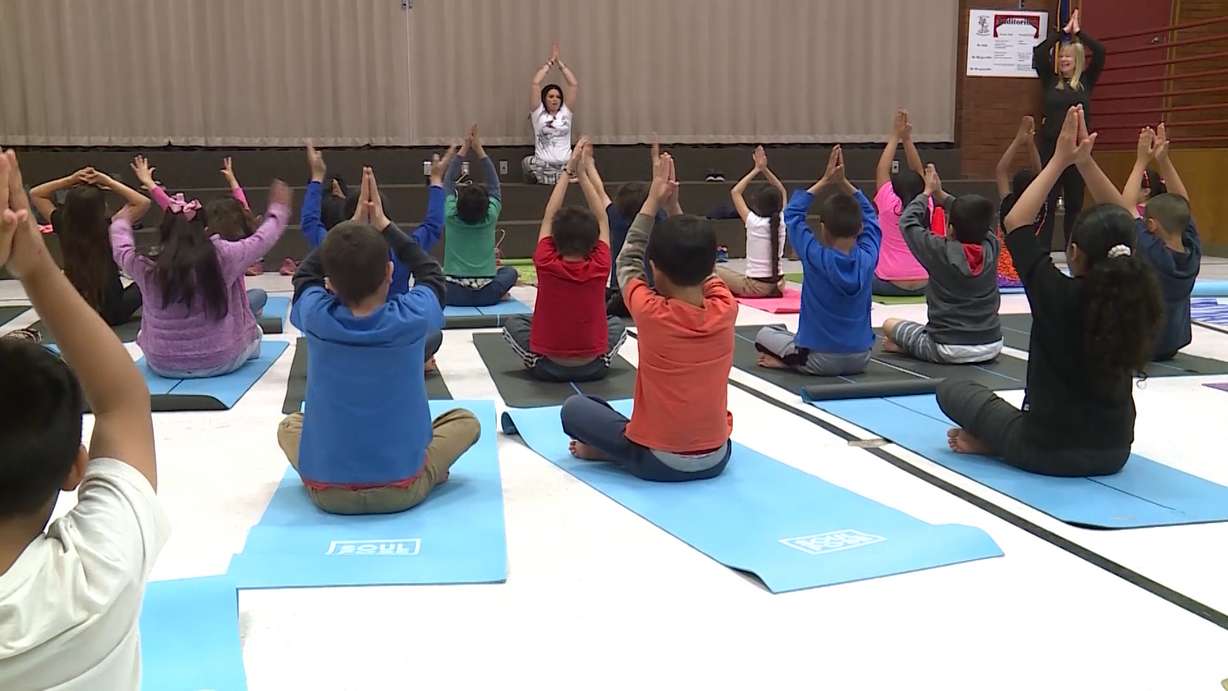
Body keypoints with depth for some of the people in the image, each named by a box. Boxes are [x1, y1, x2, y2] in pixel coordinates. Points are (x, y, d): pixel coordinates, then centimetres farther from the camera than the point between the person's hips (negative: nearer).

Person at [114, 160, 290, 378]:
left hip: (163, 365, 2)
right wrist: (278, 210, 19)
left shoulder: (146, 266, -12)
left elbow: (121, 249, 11)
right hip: (220, 362, -1)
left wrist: (121, 220, 32)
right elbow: (262, 239, 0)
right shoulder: (223, 256, -17)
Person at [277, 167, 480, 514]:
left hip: (327, 491, 2)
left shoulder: (315, 317, -13)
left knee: (289, 425, 31)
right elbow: (430, 272, 9)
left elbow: (304, 274, 13)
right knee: (465, 420, 22)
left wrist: (353, 223, 13)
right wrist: (383, 225, 15)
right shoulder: (413, 317, -16)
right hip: (402, 490, -1)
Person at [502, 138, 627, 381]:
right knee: (617, 324, 29)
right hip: (593, 368, 1)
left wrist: (569, 170, 4)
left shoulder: (546, 265, -16)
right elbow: (602, 218, 0)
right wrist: (584, 172, 5)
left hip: (547, 368, 0)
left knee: (513, 322, 24)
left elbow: (548, 217, -2)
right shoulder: (599, 268, -14)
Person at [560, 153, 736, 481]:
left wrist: (653, 201, 5)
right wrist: (673, 205, 11)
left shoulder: (651, 313, -19)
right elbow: (697, 262, 11)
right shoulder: (726, 309, -9)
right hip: (717, 456, 4)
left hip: (659, 462, -4)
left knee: (573, 408, 10)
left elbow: (628, 261, 2)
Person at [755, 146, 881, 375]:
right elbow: (869, 214, 9)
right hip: (860, 359, 4)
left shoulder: (815, 258, -17)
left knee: (765, 334, 19)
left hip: (820, 360, -4)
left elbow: (792, 213, -3)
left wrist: (824, 182, 0)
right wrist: (843, 182, 4)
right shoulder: (868, 257, -9)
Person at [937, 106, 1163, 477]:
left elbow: (1016, 222, -12)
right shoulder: (1135, 298, -10)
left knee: (952, 389, 15)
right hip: (1113, 452, 4)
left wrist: (1060, 160, -7)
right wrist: (1086, 162, -3)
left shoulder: (1059, 296, -22)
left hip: (1048, 453, -4)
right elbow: (1123, 223, 3)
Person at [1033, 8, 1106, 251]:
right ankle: (1042, 251, 2)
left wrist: (1079, 33, 1)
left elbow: (1100, 53, -4)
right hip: (1051, 144, -1)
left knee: (1075, 202, 8)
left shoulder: (1086, 82, 6)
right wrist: (1063, 32, -2)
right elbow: (1039, 53, -4)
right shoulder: (1050, 81, 6)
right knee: (1048, 202, -1)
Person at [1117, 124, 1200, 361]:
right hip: (1173, 344, 6)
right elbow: (1182, 205, -3)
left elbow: (1127, 206, -19)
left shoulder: (1151, 252, -28)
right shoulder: (1193, 252, -13)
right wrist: (1163, 160, -7)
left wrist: (1142, 162, -12)